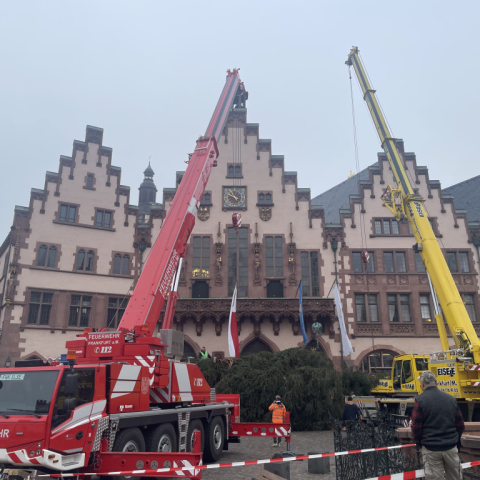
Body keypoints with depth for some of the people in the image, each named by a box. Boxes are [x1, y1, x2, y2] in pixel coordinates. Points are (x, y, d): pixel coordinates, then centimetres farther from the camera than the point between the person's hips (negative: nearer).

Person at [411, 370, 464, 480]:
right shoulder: (451, 399, 3)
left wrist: (419, 443, 7)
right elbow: (460, 425, 8)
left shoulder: (420, 400, -10)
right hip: (451, 448, 4)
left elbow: (416, 426, -10)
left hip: (431, 449, -4)